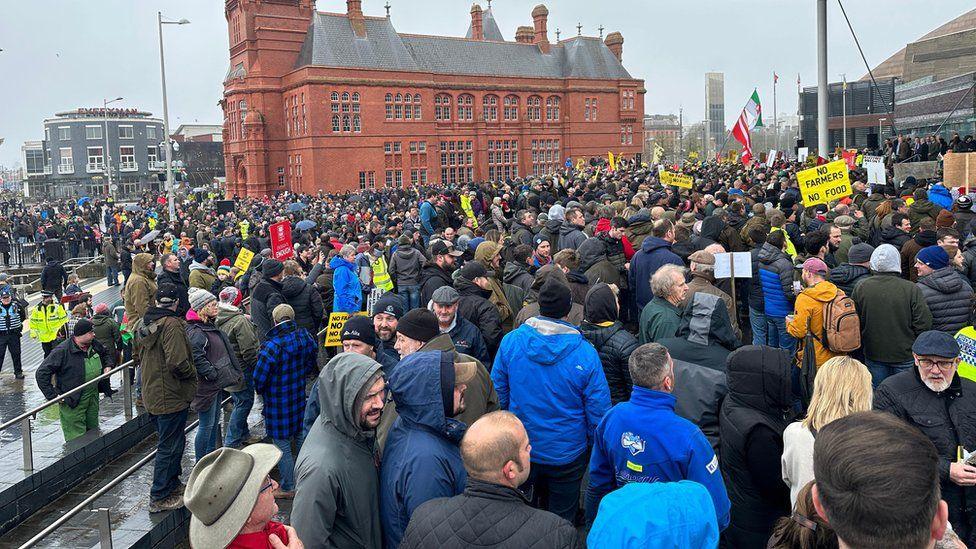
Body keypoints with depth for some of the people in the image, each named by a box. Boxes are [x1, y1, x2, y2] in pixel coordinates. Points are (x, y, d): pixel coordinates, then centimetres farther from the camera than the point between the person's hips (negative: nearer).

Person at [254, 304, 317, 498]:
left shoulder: (272, 346, -25)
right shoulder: (305, 338, -6)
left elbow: (259, 378, -19)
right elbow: (310, 365, 9)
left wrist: (261, 391, 2)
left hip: (278, 403, -6)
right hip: (300, 397, 6)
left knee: (282, 444, 6)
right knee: (301, 437, 22)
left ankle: (288, 487, 17)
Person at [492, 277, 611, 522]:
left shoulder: (510, 341, -14)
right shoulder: (585, 352, -20)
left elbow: (498, 392, 0)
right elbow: (598, 409, -14)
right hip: (567, 453, -2)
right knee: (562, 520, 20)